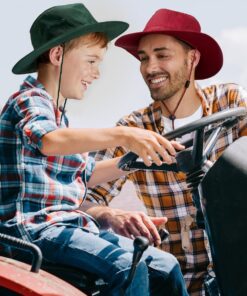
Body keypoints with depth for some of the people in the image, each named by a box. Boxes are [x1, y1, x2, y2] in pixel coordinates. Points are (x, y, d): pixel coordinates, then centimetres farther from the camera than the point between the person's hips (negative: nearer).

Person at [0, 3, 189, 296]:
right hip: (34, 228, -9)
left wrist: (136, 158, 17)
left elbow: (85, 173, 29)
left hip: (69, 225, 9)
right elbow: (50, 140, -33)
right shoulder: (28, 100, -8)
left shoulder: (58, 114, 22)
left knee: (165, 266, -2)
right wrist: (122, 135, -44)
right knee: (128, 268, -29)